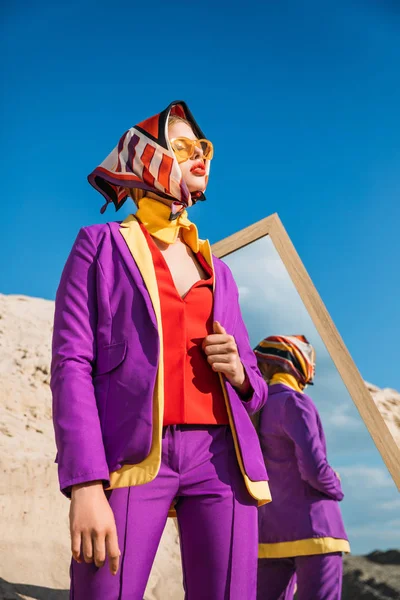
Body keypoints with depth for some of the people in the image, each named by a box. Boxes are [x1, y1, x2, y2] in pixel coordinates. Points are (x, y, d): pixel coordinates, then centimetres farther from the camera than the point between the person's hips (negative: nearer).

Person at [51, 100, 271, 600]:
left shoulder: (217, 271, 22)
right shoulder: (101, 245, 8)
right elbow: (72, 363, -5)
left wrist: (238, 370, -2)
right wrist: (85, 486, -17)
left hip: (220, 455, 4)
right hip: (131, 456, -4)